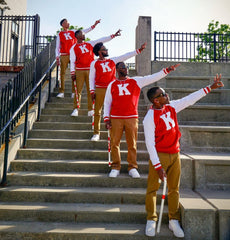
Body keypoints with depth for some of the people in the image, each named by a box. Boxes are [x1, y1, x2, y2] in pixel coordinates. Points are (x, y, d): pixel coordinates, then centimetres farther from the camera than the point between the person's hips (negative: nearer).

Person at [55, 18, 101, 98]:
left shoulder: (73, 32, 15)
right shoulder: (60, 34, 8)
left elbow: (84, 31, 14)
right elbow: (57, 47, 6)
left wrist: (94, 25, 8)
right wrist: (57, 58, -3)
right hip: (64, 56, -2)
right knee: (62, 73, -3)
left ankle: (74, 92, 3)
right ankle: (61, 92, 0)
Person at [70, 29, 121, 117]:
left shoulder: (90, 44, 16)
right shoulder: (74, 48, 6)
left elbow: (102, 40, 14)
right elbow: (72, 61, 2)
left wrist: (113, 35, 9)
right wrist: (72, 73, -5)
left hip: (90, 70, 3)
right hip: (79, 71, -3)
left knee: (91, 90, 1)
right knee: (78, 90, -4)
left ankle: (90, 110, 6)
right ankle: (76, 109, 4)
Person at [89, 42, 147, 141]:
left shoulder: (112, 61, 11)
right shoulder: (94, 63, 4)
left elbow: (125, 56, 9)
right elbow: (91, 78, 4)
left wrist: (139, 50, 5)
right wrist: (92, 91, -3)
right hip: (99, 89, -2)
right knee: (97, 112, 1)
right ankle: (96, 133, 12)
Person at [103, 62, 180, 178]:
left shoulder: (136, 81, 10)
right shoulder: (112, 85, 10)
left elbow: (152, 78, 4)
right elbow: (107, 102, 11)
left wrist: (166, 70, -6)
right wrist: (106, 119, 3)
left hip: (132, 118, 0)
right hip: (115, 118, 0)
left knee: (132, 143, 3)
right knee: (115, 143, 2)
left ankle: (132, 168, 15)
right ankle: (115, 167, 15)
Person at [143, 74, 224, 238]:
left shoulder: (171, 107, 2)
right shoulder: (150, 118, -17)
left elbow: (190, 99, 9)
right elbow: (150, 143, -18)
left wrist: (210, 87, 9)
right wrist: (157, 166, -20)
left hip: (175, 154, 6)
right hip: (159, 155, -6)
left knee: (174, 189, 11)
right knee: (153, 188, 2)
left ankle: (174, 221, 24)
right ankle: (151, 220, 17)